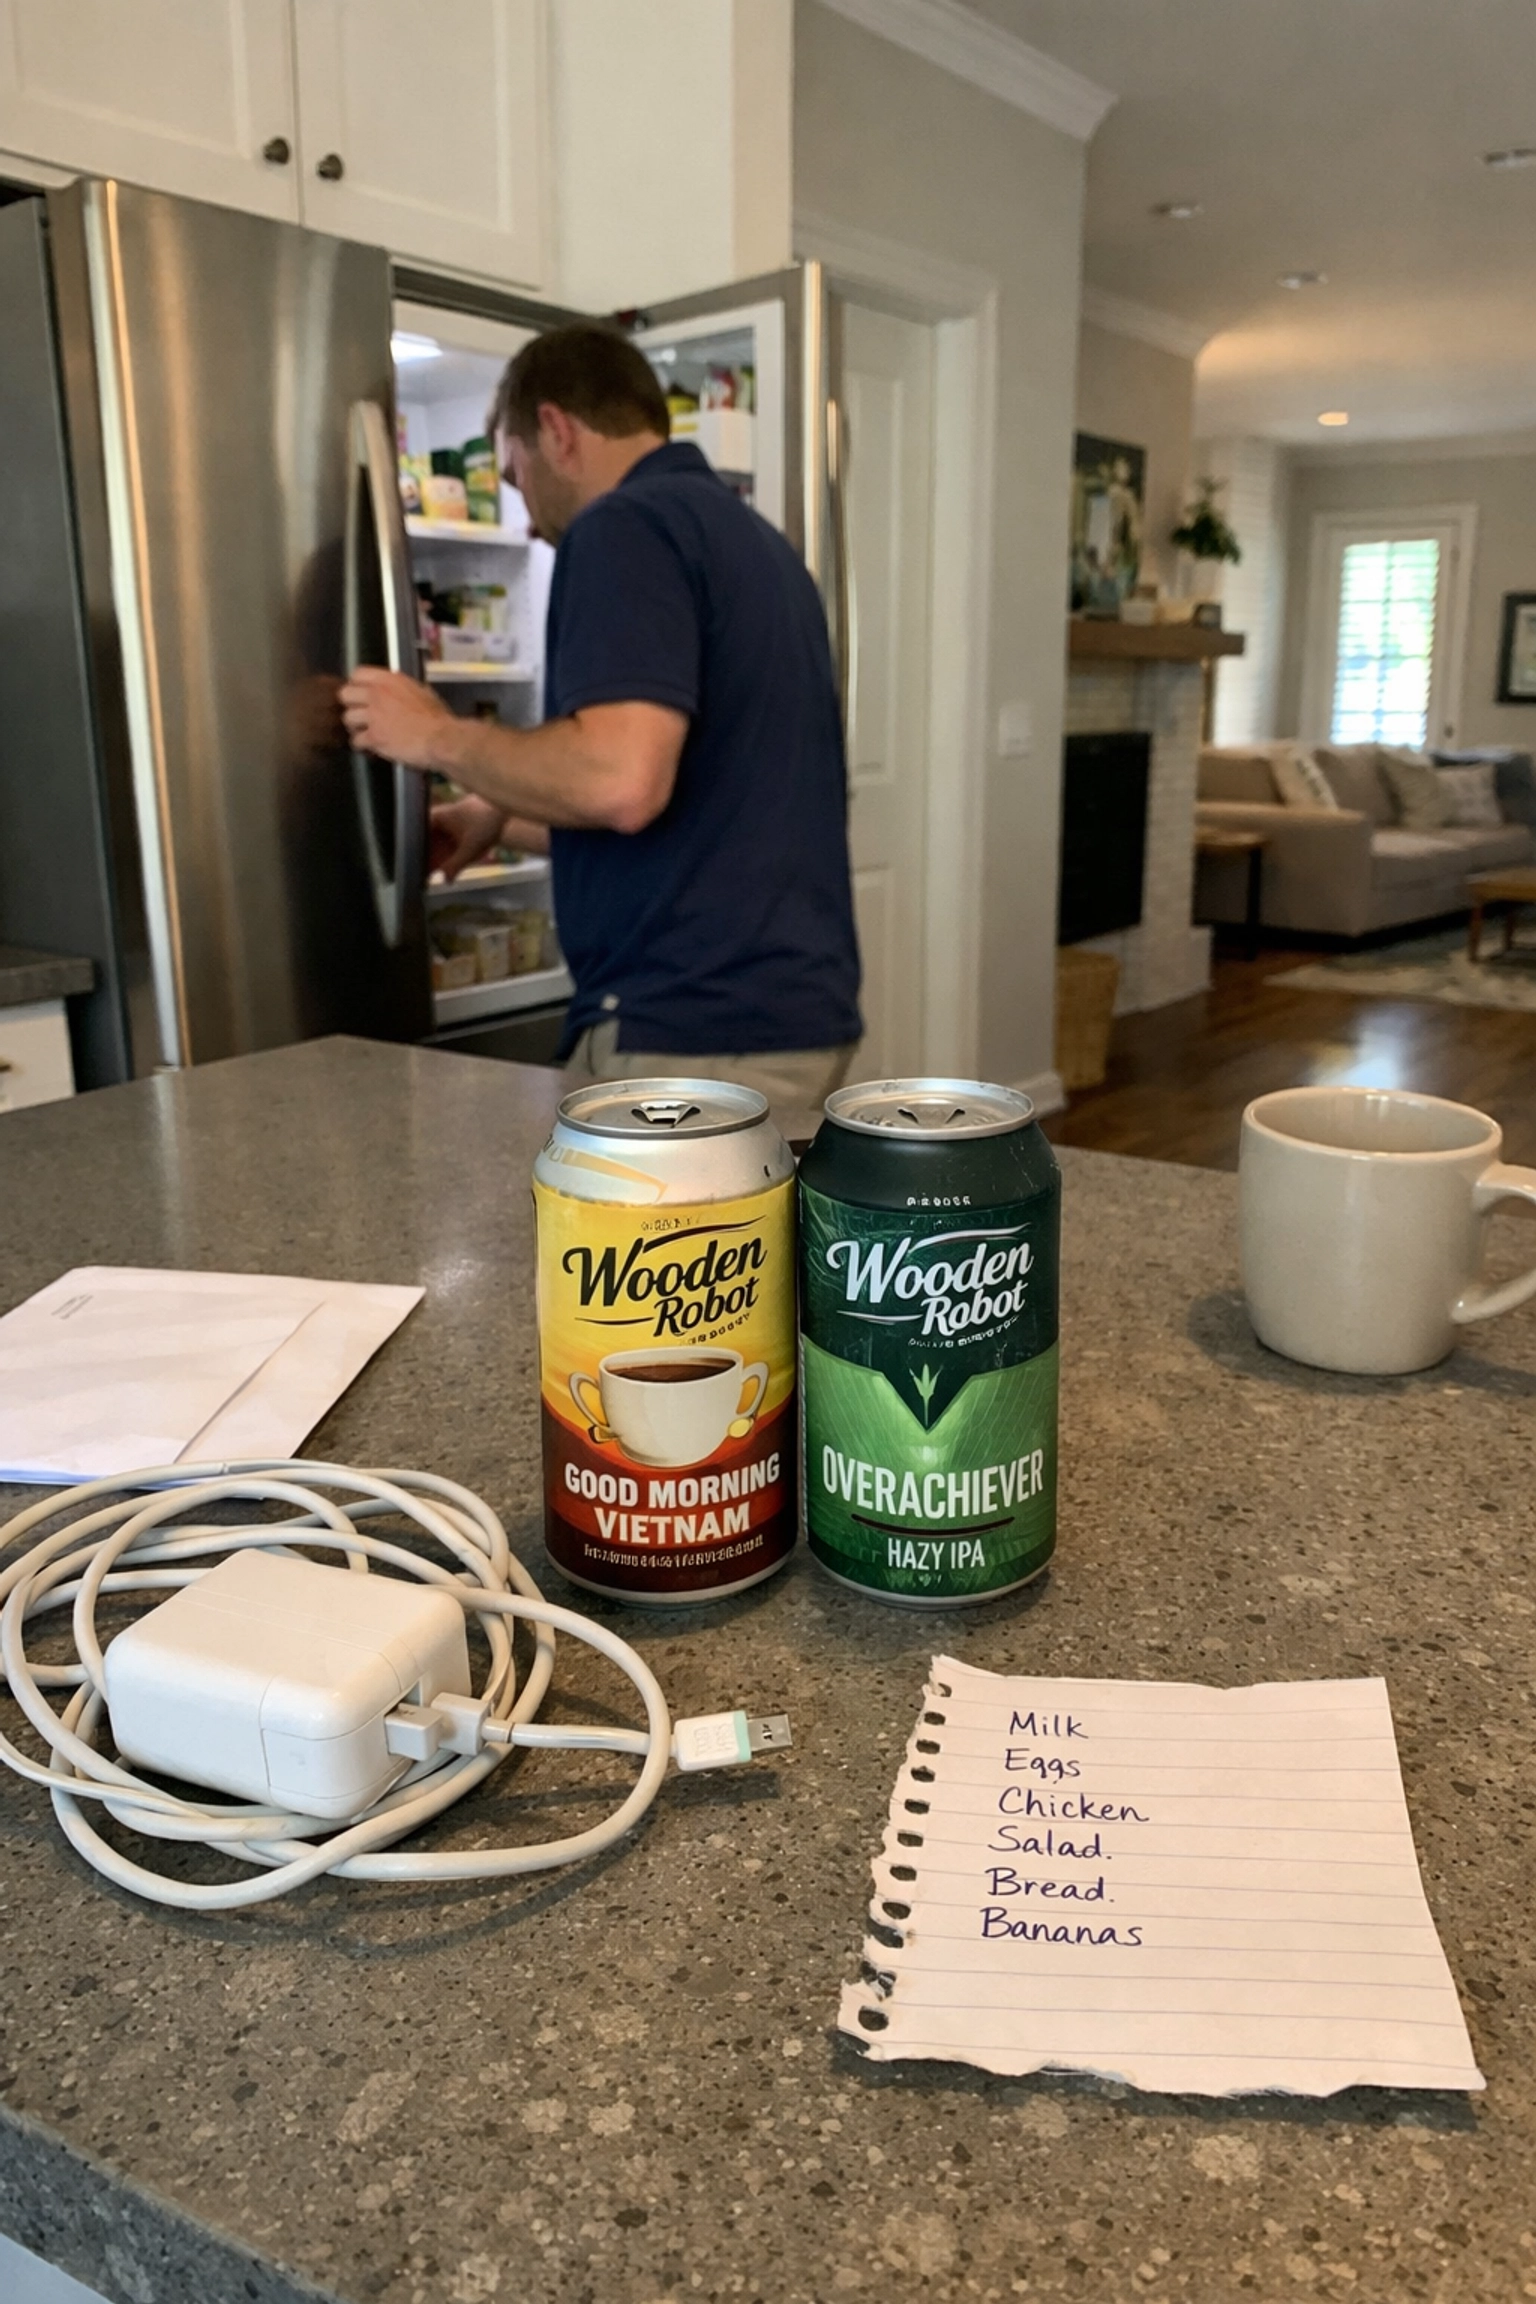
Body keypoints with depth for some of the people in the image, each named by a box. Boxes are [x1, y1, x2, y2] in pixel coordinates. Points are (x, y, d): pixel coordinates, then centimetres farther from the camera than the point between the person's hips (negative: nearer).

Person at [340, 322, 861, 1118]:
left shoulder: (627, 526, -10)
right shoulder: (750, 536, 19)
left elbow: (620, 778, -26)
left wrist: (439, 737, -8)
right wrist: (502, 819, 31)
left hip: (693, 1032, -9)